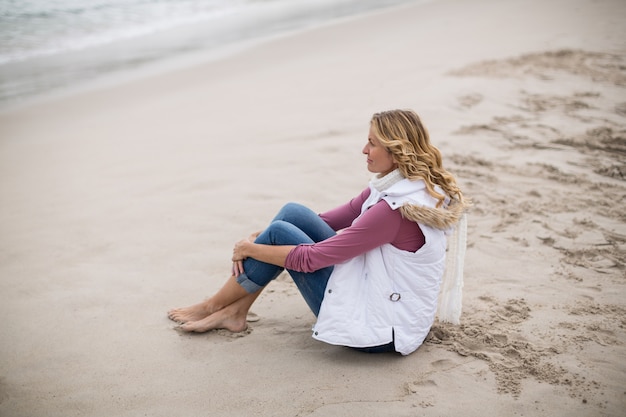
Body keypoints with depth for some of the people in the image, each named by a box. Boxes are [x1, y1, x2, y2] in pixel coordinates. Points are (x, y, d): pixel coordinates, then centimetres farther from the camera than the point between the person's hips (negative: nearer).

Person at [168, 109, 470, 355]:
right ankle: (235, 311, 7)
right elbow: (330, 221, 8)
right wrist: (258, 237, -1)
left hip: (380, 330, -9)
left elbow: (309, 258, -22)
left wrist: (251, 249, -6)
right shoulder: (398, 185, 3)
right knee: (293, 213, 0)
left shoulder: (395, 209, -26)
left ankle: (213, 307, 11)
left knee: (280, 232, -9)